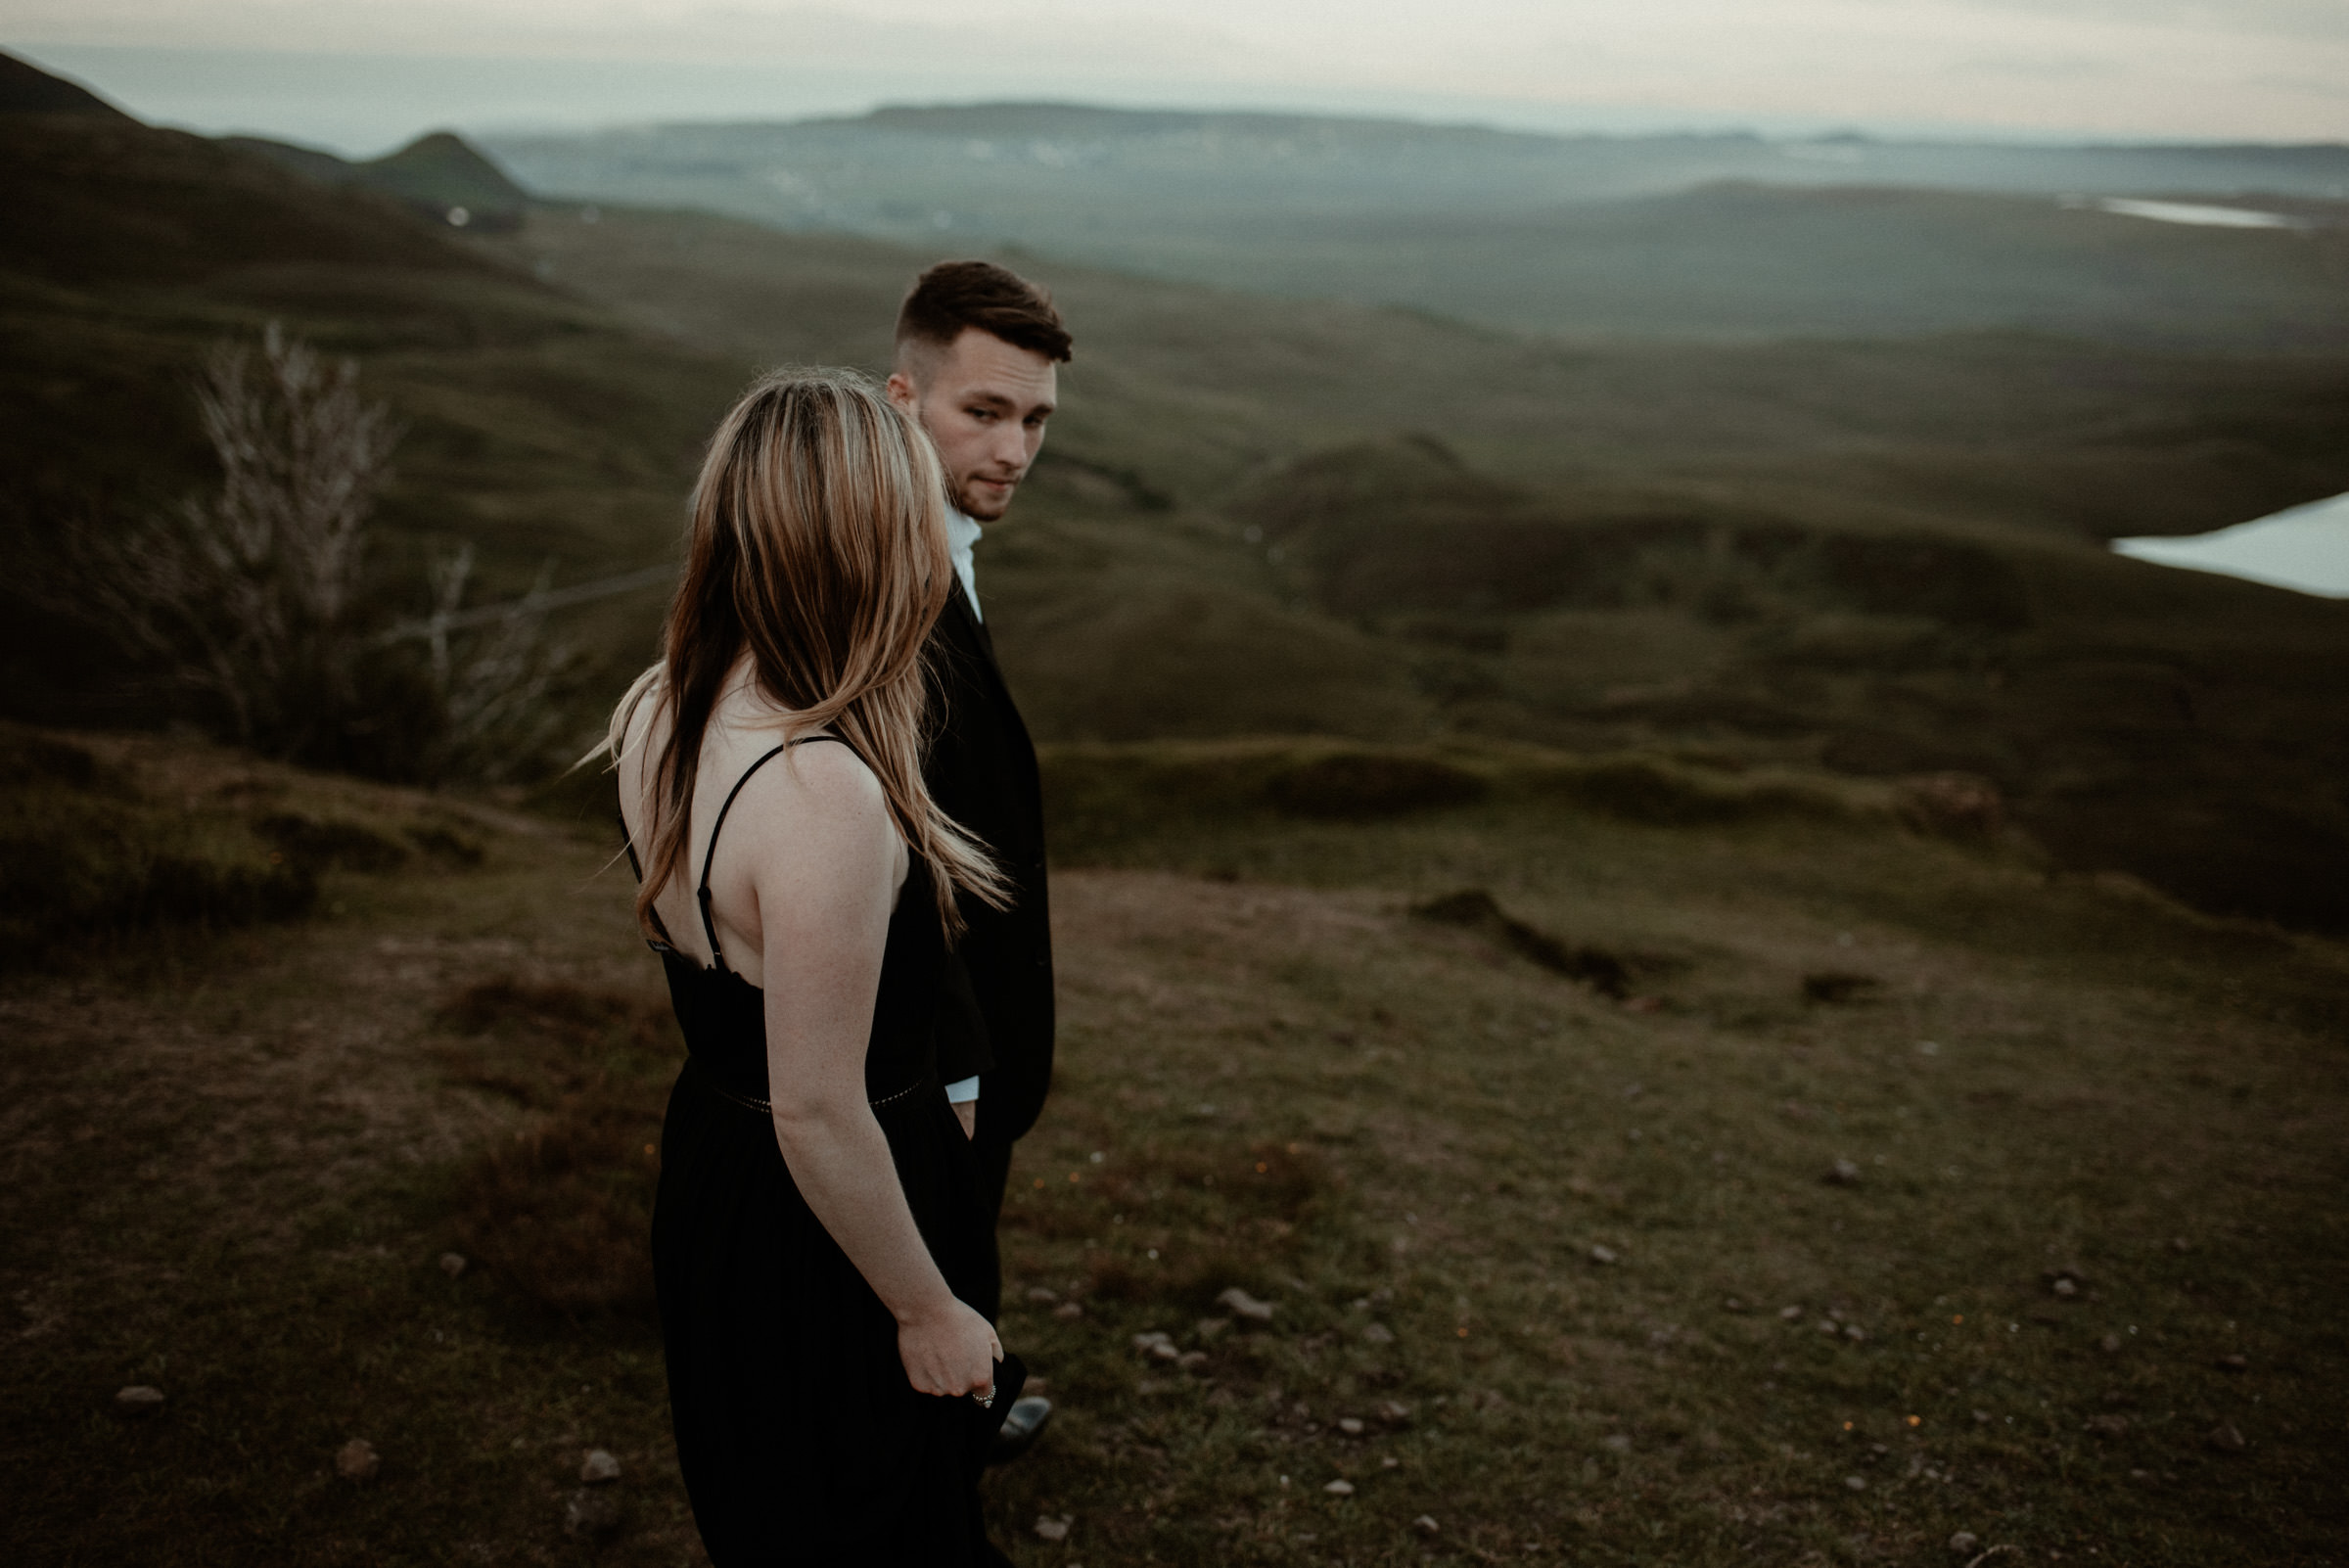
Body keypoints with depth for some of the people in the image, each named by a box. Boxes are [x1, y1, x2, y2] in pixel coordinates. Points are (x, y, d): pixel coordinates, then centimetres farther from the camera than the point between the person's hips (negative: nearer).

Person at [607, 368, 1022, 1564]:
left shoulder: (655, 711, -9)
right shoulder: (825, 797, -35)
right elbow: (819, 1117, -28)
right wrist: (928, 1313, -13)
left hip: (705, 1164, 8)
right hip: (821, 1235, -8)